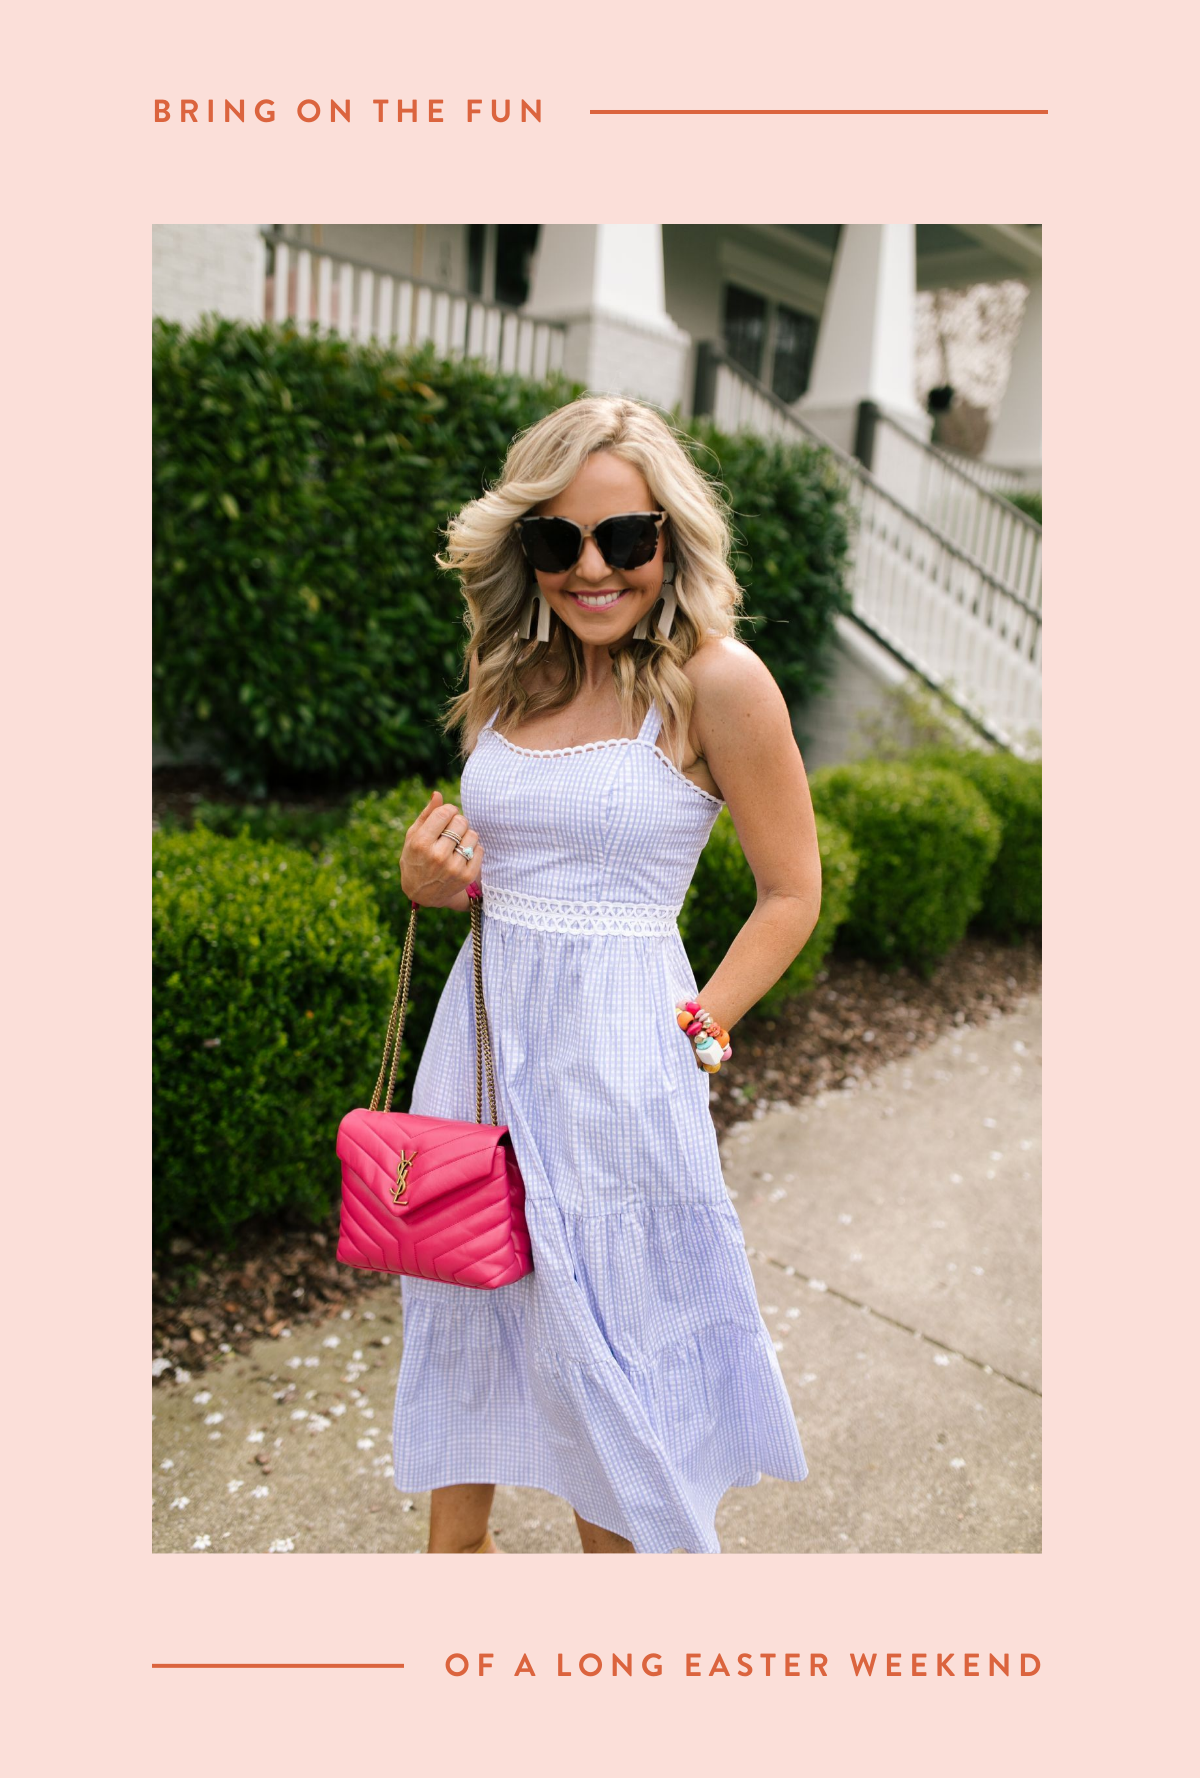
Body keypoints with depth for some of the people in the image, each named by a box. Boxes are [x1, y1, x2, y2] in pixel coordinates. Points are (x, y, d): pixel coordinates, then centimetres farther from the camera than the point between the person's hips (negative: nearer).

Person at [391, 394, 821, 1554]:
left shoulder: (716, 680, -12)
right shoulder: (510, 673, 6)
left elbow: (792, 892, -5)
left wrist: (701, 1028, -11)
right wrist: (432, 872, -5)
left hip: (614, 1050, -6)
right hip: (481, 1023, 6)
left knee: (602, 1337, 10)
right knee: (462, 1302, 21)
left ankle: (629, 1549, 39)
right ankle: (456, 1540, 47)